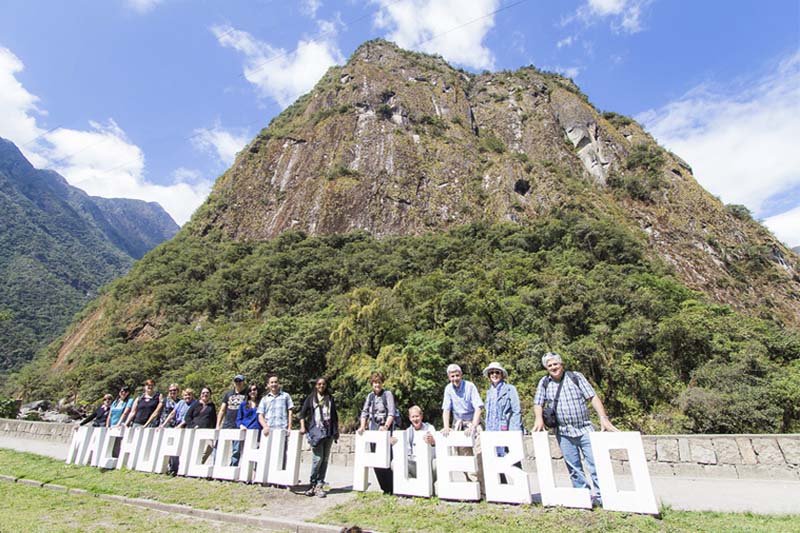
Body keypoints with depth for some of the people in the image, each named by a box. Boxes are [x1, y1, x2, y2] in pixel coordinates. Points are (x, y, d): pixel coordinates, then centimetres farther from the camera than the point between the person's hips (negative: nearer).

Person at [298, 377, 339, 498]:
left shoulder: (330, 398, 14)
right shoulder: (310, 398, 8)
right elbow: (302, 413, 6)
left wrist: (336, 430, 14)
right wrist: (303, 427, -7)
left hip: (329, 432, 3)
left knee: (325, 459, 4)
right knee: (318, 458, -11)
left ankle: (319, 485, 13)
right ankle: (313, 483, 7)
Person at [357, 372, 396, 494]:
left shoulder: (388, 394, -4)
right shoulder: (370, 396, 11)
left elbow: (392, 412, -13)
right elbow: (365, 412, 8)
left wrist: (386, 426, -25)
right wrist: (363, 426, -6)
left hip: (385, 430, -5)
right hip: (373, 430, 5)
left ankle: (391, 488, 7)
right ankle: (384, 488, 17)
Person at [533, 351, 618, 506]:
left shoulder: (576, 377, 1)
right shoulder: (544, 382, 5)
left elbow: (593, 397, -3)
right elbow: (538, 403, 5)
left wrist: (603, 418, -15)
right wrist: (539, 418, -14)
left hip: (585, 429, -1)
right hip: (564, 433, 2)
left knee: (596, 463, -2)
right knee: (574, 468, 9)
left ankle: (600, 494, 12)